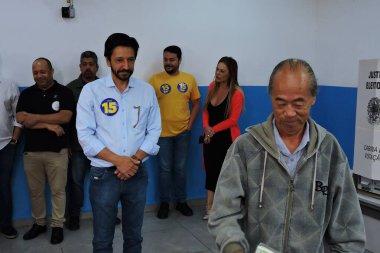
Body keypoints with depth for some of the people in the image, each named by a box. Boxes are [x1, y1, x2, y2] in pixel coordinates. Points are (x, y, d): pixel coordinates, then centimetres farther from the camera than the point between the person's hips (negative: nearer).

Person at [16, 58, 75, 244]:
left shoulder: (64, 92, -1)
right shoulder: (26, 94, 7)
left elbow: (65, 117, -13)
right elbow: (21, 119, -5)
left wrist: (36, 118, -12)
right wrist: (49, 125, -15)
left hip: (57, 151, -3)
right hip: (31, 151, 3)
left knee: (58, 190, 5)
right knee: (35, 191, 13)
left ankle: (57, 225, 18)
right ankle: (39, 223, 29)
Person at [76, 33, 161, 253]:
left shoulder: (147, 90, 3)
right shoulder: (91, 90, -4)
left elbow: (154, 131, 3)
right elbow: (85, 135, -8)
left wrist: (135, 160, -11)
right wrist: (118, 160, -16)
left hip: (138, 174, 2)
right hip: (104, 175, -2)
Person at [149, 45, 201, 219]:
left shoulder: (189, 79, 2)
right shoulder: (155, 79, -4)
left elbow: (196, 103, 7)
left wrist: (190, 124, -1)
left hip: (183, 132, 2)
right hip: (162, 132, -1)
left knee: (180, 168, 12)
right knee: (165, 169, 7)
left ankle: (181, 201, 26)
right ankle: (164, 203, 21)